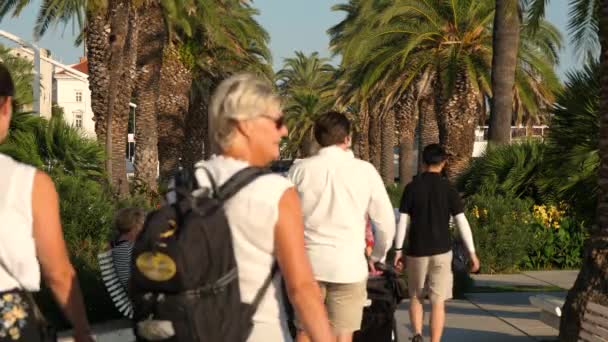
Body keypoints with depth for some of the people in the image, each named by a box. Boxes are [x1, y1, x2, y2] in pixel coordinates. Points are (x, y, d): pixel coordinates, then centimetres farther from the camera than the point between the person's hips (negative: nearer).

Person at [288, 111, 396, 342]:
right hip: (349, 264, -1)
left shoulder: (300, 169, 0)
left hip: (308, 261, 1)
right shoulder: (364, 170, -1)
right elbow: (385, 221, 4)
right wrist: (377, 257, 20)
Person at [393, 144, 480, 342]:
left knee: (415, 297, 17)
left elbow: (403, 221, -3)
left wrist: (398, 251, 3)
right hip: (441, 251, -1)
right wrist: (472, 253, 1)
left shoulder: (412, 187, -2)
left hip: (416, 251, 1)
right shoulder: (448, 188, -3)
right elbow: (461, 222, -4)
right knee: (438, 301, 2)